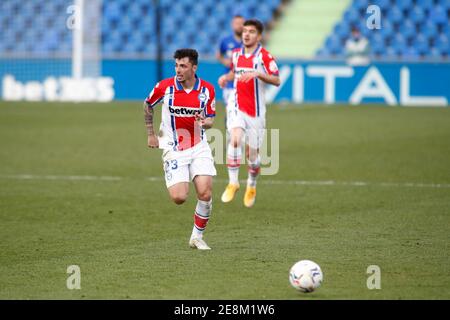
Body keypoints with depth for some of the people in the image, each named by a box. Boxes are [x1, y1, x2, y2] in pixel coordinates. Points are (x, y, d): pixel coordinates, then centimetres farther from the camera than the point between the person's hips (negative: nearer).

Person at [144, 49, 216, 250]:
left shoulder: (207, 89, -5)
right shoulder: (164, 87, -9)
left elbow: (210, 119, 5)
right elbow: (147, 105, 10)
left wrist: (205, 122, -19)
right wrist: (151, 134, 10)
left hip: (199, 147, 2)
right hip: (173, 149, -1)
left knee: (205, 194, -12)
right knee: (179, 198, -14)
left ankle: (197, 237, 8)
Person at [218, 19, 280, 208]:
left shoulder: (264, 56, -7)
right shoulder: (236, 54, 8)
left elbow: (276, 81, -13)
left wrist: (258, 73, -27)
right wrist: (226, 77, 6)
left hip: (255, 111, -2)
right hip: (237, 107, 2)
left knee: (253, 153, 3)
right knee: (235, 139, -24)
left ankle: (251, 187, 29)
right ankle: (233, 183, -18)